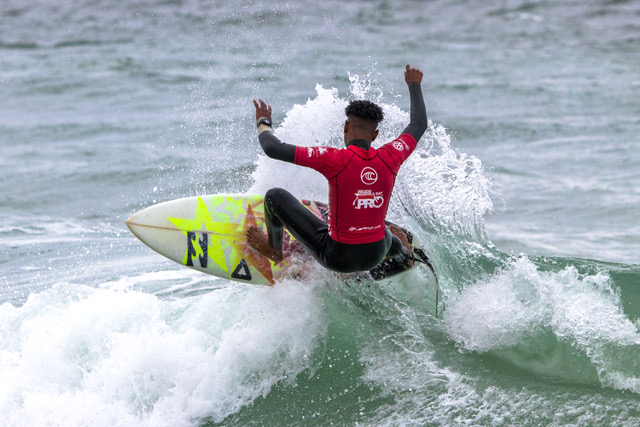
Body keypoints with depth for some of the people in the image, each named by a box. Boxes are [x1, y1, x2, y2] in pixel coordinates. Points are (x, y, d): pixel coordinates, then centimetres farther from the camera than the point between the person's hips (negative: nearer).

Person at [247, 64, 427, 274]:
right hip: (375, 257, 5)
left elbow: (274, 149, -21)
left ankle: (274, 249, 34)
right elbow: (419, 125, 11)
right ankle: (400, 250, 77)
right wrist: (414, 85, 28)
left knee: (275, 196, 7)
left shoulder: (336, 160, -22)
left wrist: (263, 123, 1)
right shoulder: (389, 159, -10)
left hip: (338, 258, -5)